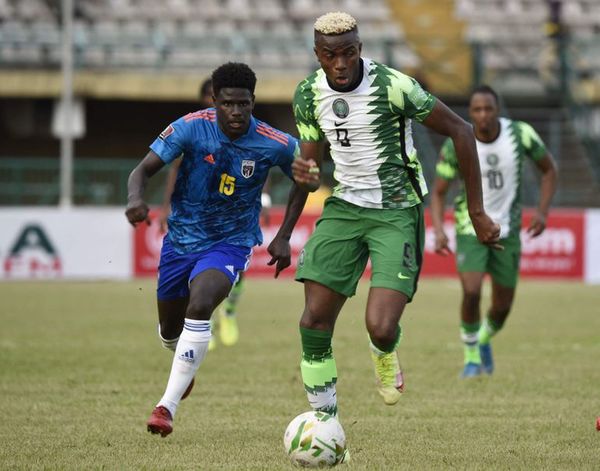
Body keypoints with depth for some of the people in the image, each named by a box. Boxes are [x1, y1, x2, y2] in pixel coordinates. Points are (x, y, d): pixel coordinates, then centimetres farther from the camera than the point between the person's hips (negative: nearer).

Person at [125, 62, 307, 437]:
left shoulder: (274, 144, -15)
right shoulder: (192, 127, -16)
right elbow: (144, 169, -15)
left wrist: (284, 236, 0)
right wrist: (136, 198, -38)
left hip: (231, 242, -3)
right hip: (182, 238, 3)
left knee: (200, 304, -31)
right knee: (170, 330, 14)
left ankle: (168, 405, -27)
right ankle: (185, 366, 54)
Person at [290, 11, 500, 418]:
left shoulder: (392, 86, -19)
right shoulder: (308, 94, -2)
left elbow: (460, 130, -11)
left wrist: (477, 212, -10)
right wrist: (305, 175, -17)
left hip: (397, 213, -5)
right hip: (344, 208, 5)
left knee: (381, 328, -19)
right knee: (314, 321, -8)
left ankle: (385, 354, 21)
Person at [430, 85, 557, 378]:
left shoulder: (520, 134, -13)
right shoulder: (456, 145, -15)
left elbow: (549, 169, 4)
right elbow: (438, 192, -5)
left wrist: (542, 211, -7)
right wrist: (439, 230, -20)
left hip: (507, 230, 2)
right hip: (470, 229, -2)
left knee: (503, 306, 7)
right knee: (471, 291, -21)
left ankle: (484, 341, 41)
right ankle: (471, 356, 2)